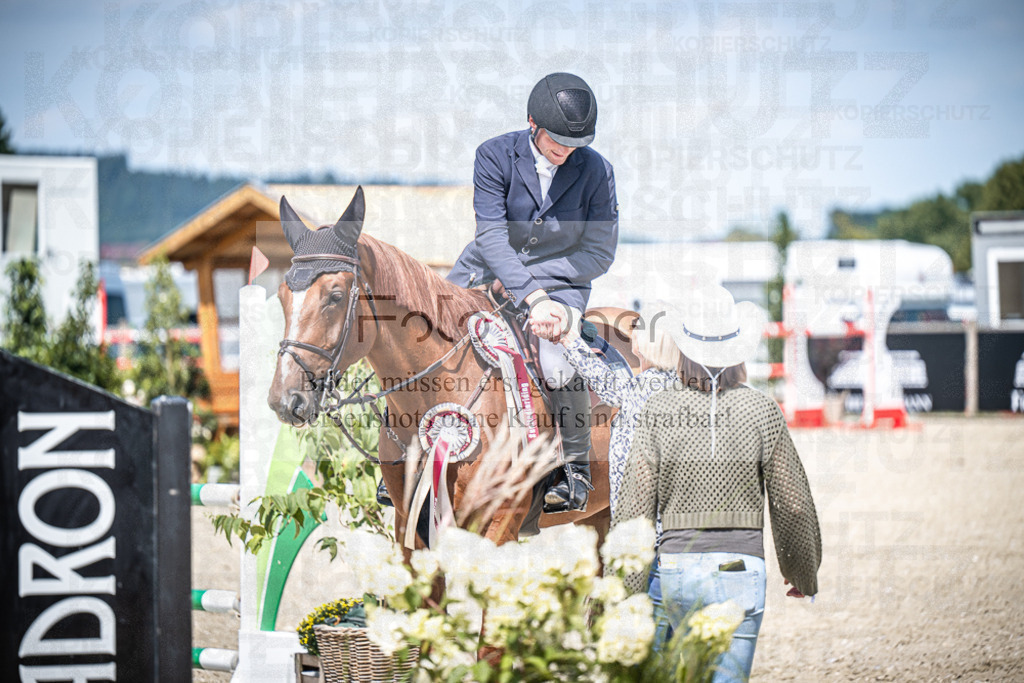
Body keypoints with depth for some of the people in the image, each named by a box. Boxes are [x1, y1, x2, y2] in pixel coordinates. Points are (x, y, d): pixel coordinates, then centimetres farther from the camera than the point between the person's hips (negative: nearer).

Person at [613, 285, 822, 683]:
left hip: (673, 566, 1)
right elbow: (792, 505, 4)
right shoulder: (763, 412, -1)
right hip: (741, 569, -1)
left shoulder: (658, 411, -1)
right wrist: (803, 573, 20)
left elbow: (635, 506, -2)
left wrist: (625, 590, 3)